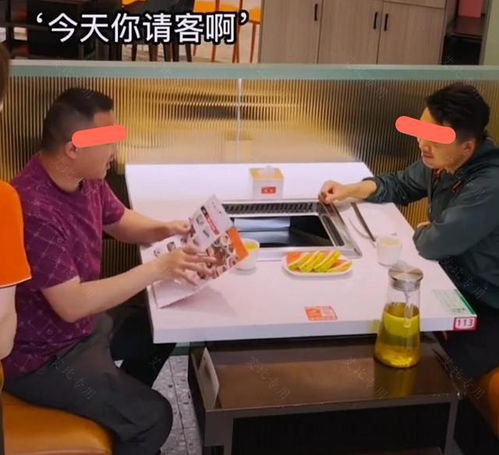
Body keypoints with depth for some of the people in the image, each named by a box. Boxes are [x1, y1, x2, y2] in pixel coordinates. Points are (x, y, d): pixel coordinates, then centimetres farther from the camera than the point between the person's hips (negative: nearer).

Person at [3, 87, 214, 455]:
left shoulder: (86, 178, -6)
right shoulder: (34, 210, -35)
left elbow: (121, 221, 14)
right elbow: (72, 304, -34)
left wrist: (164, 230, -7)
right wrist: (158, 268, -31)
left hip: (84, 322, 10)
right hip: (43, 357, -9)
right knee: (154, 417, -12)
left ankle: (123, 422, 40)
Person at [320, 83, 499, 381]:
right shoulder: (440, 162, -4)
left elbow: (434, 244, -29)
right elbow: (399, 186, 15)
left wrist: (421, 232, -5)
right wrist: (348, 191, 0)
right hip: (455, 282, 9)